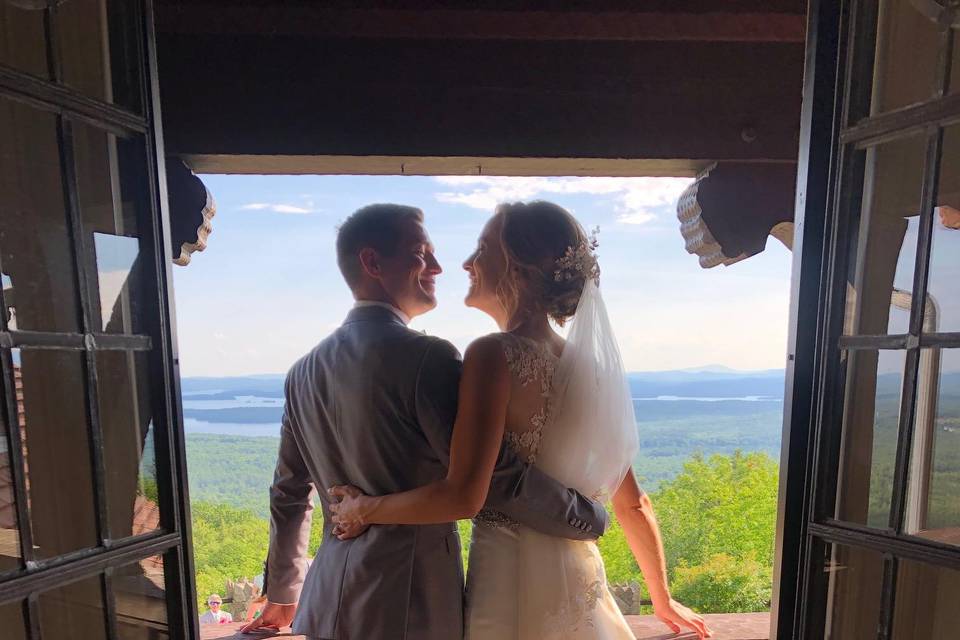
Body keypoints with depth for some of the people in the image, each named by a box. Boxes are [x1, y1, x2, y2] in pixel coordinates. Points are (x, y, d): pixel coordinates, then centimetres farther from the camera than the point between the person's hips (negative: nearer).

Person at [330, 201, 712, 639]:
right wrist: (662, 600, 18)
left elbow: (462, 496, -25)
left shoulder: (494, 354, -20)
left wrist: (364, 509, -8)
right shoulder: (588, 363, 0)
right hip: (581, 582, 6)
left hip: (509, 581, -6)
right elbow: (632, 504, 5)